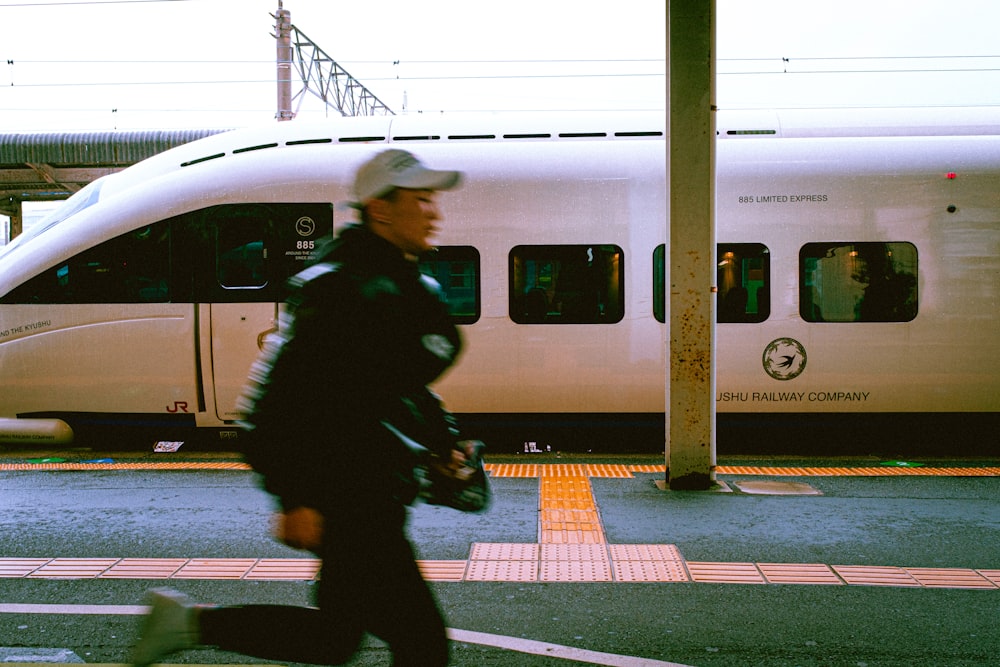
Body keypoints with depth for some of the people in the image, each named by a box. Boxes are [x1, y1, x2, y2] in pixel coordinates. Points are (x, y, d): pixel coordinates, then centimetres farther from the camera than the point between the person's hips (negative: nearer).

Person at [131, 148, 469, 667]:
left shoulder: (406, 286, 13)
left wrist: (444, 444, 18)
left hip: (370, 487, 10)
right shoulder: (348, 289, -18)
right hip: (346, 497, -10)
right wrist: (298, 499, -24)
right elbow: (300, 391, -23)